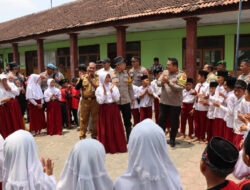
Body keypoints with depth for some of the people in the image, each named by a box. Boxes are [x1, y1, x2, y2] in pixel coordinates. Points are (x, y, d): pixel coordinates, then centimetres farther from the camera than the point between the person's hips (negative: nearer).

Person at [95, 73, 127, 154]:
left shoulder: (114, 87, 4)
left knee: (116, 128, 4)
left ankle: (118, 146, 14)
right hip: (104, 110, -1)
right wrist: (104, 91, -15)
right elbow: (100, 101, -10)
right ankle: (106, 147, 11)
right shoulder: (99, 89, -1)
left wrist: (111, 90, -13)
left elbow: (117, 99, -4)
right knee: (105, 129, 2)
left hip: (114, 109, 2)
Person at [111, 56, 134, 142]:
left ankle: (129, 138, 26)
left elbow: (130, 87, 9)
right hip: (115, 102, -3)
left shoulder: (126, 73, 5)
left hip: (126, 101, 3)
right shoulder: (111, 74, -6)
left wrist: (132, 99, 9)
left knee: (127, 122, 12)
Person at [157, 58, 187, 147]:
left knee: (174, 122, 8)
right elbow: (158, 82, 0)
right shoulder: (165, 72, 5)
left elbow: (180, 88, -19)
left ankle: (172, 139, 26)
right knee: (161, 120, 12)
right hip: (163, 101, 4)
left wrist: (169, 82, -25)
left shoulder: (181, 75, -9)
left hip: (175, 103, -4)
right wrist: (162, 82, -22)